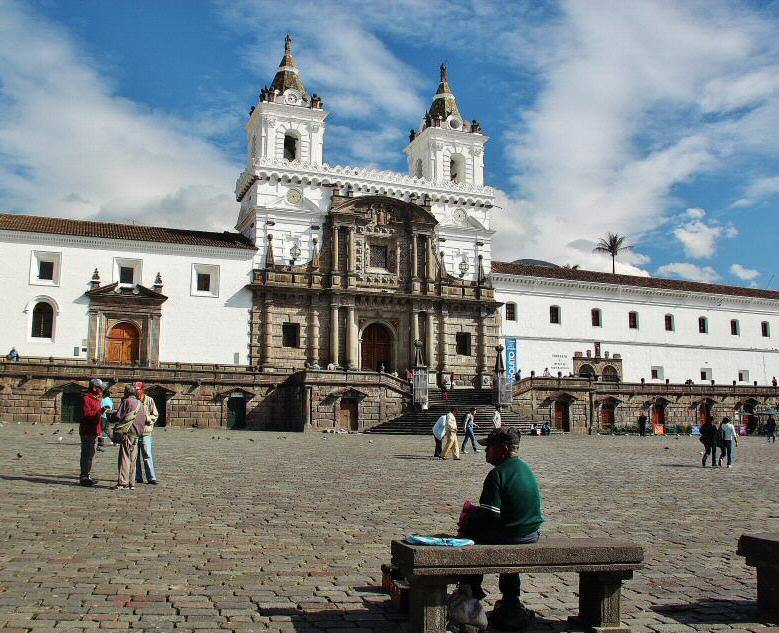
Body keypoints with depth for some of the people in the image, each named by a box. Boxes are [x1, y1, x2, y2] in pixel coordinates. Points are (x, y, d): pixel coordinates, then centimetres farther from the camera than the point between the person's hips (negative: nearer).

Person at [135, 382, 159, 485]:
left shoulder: (149, 400, 0)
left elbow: (155, 416, 1)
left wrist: (146, 418, -16)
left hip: (145, 431, -3)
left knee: (147, 456, -5)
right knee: (136, 456, 9)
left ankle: (151, 478, -3)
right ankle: (138, 477, 18)